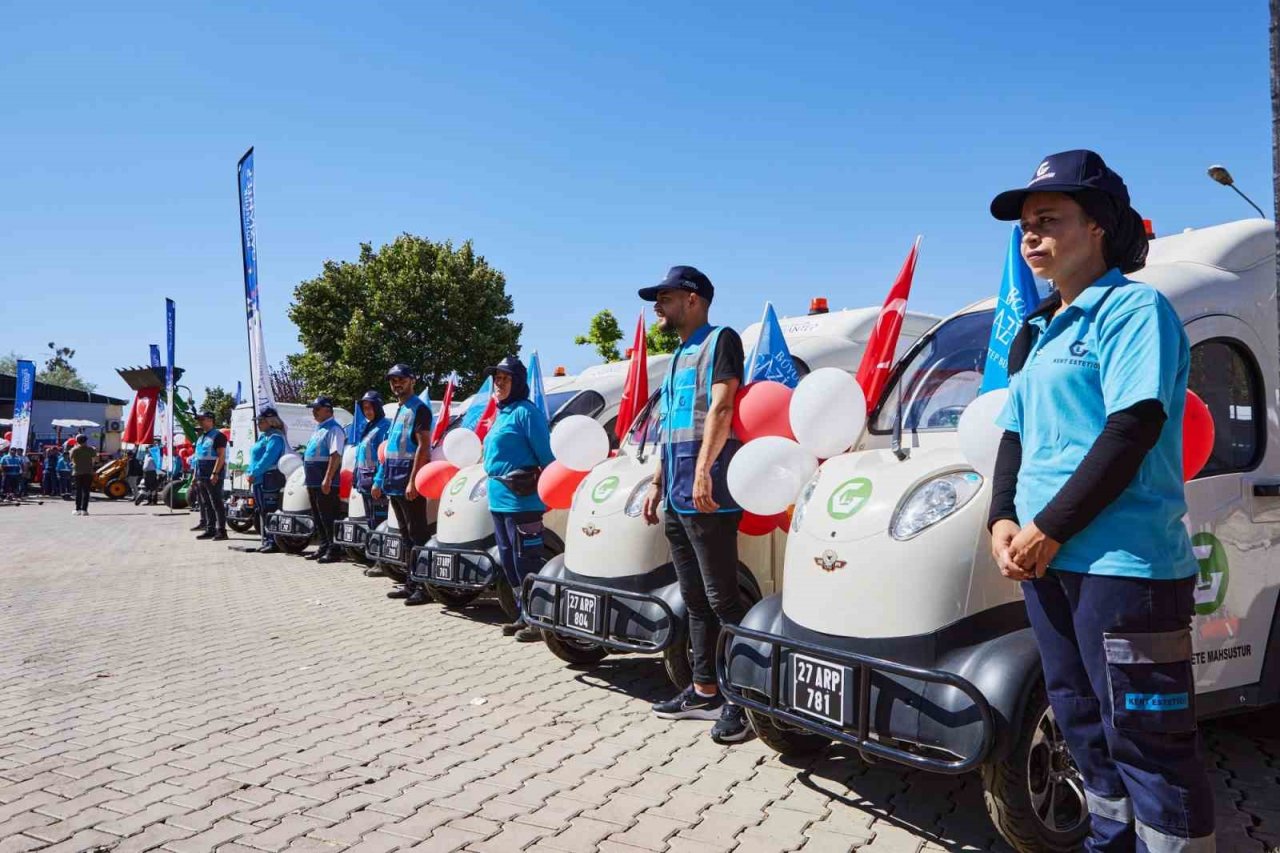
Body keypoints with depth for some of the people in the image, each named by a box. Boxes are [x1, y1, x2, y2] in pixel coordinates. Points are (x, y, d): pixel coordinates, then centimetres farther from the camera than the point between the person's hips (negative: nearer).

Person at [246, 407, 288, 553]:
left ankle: (273, 542, -11)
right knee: (262, 511, 14)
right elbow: (255, 457, 23)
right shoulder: (263, 436, 21)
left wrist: (254, 474, -22)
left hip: (269, 480, -11)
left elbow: (268, 458, -22)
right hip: (259, 480, 11)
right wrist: (249, 473, 10)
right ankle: (266, 541, 21)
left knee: (270, 511, -11)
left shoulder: (275, 437, -12)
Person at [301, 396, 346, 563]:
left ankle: (334, 550, -5)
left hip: (325, 482, -10)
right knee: (317, 517, 14)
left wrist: (327, 480, -27)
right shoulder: (318, 429, 19)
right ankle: (324, 547, 23)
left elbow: (335, 456, -21)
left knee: (328, 517, -8)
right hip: (313, 481, 10)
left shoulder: (333, 429, -12)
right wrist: (309, 481, 21)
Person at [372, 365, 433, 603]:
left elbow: (423, 446, -17)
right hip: (395, 484, 9)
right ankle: (411, 583, 18)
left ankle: (425, 586, -5)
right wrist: (380, 480, 20)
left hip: (410, 484, -9)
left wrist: (412, 481, -22)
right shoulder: (399, 411, 19)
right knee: (406, 536, 12)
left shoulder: (419, 409, -8)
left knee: (418, 535, -7)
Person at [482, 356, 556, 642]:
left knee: (526, 561, -7)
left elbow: (545, 454, -14)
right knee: (509, 561, 15)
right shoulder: (501, 413, 18)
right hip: (499, 499, 10)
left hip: (521, 500, -10)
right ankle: (525, 616, 25)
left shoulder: (525, 411, -10)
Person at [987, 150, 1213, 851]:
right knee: (1082, 721, 18)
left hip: (1122, 564, -8)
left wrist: (1050, 527, -17)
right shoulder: (1040, 332, 18)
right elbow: (1014, 437, 19)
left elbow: (1133, 430, -18)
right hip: (1044, 559, 9)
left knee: (1145, 739, -2)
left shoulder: (1135, 309, -7)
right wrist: (1004, 520, 2)